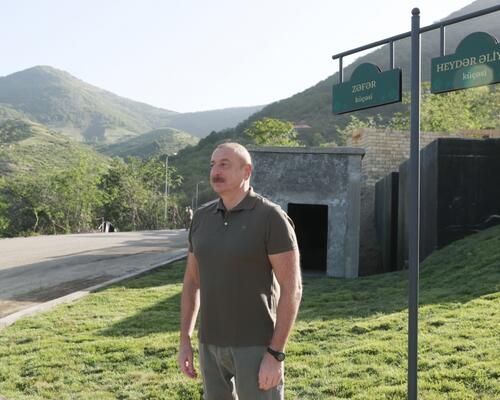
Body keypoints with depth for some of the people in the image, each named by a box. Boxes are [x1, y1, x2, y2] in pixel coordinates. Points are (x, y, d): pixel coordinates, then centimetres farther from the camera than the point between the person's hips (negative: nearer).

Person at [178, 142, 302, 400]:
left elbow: (292, 288, -16)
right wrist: (184, 341, 8)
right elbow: (192, 281, 13)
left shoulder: (272, 217, -14)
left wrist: (275, 355, -19)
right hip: (213, 343, 6)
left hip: (256, 344, -6)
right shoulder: (203, 217, 6)